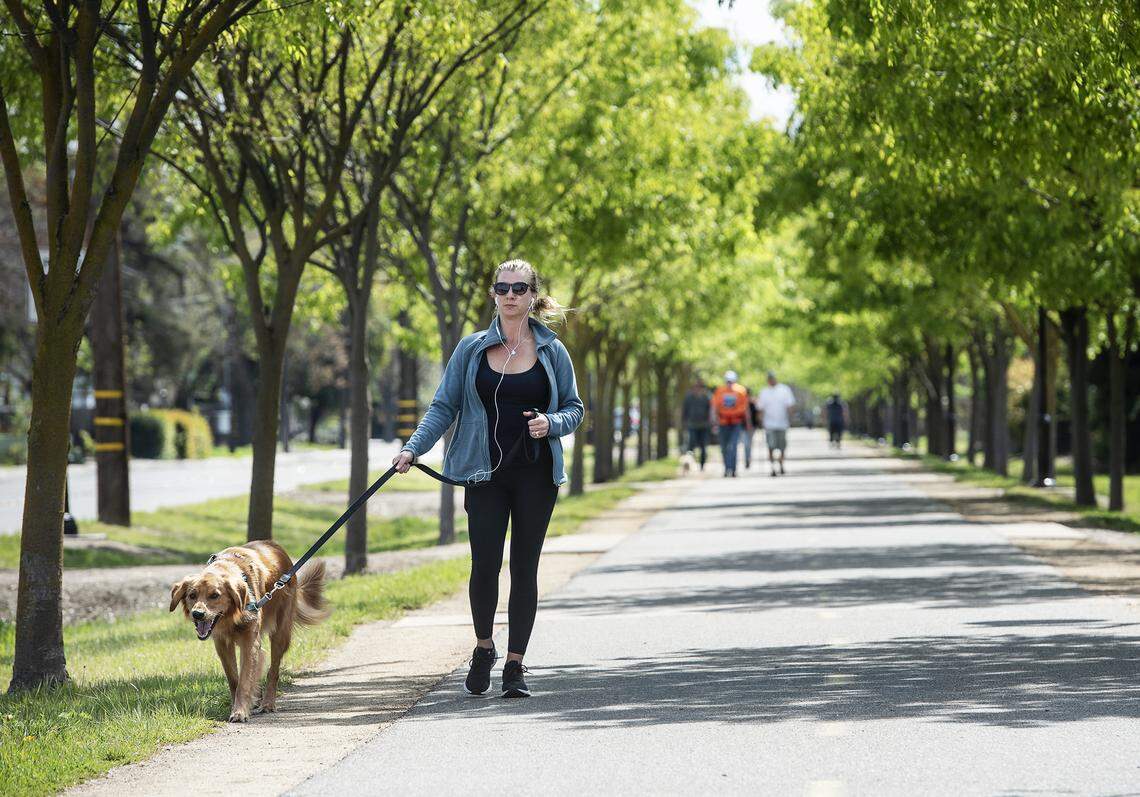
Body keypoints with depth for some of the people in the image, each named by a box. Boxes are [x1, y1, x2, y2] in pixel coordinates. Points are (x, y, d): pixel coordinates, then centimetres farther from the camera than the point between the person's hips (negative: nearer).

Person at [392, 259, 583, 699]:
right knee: (485, 564, -7)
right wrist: (413, 448, -10)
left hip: (536, 474, 0)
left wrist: (552, 423, -12)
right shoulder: (472, 349, 3)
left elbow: (574, 409, 10)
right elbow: (444, 406, 4)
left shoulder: (552, 351, 4)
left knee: (524, 567, 2)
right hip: (486, 473, 0)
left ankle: (515, 664, 10)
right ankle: (483, 649, 19)